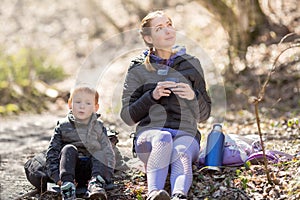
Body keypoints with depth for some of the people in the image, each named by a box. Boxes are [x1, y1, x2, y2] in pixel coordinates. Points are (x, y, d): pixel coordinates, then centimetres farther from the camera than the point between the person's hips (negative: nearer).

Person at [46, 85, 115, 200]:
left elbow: (108, 153, 6)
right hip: (70, 169, -1)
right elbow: (51, 153, 4)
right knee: (69, 149, -26)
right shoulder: (63, 127, 8)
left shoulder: (99, 128, 12)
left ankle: (96, 185, -47)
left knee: (99, 153, -24)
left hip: (91, 168, 1)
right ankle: (67, 188, -44)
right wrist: (57, 177, -12)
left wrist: (107, 173, -14)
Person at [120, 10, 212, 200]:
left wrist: (193, 96, -5)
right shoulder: (138, 69, 11)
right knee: (163, 139, -38)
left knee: (181, 152, -37)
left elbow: (204, 114, 18)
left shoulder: (191, 64, 15)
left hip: (186, 134, 1)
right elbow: (127, 116, 7)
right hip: (149, 133, -1)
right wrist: (152, 96, -8)